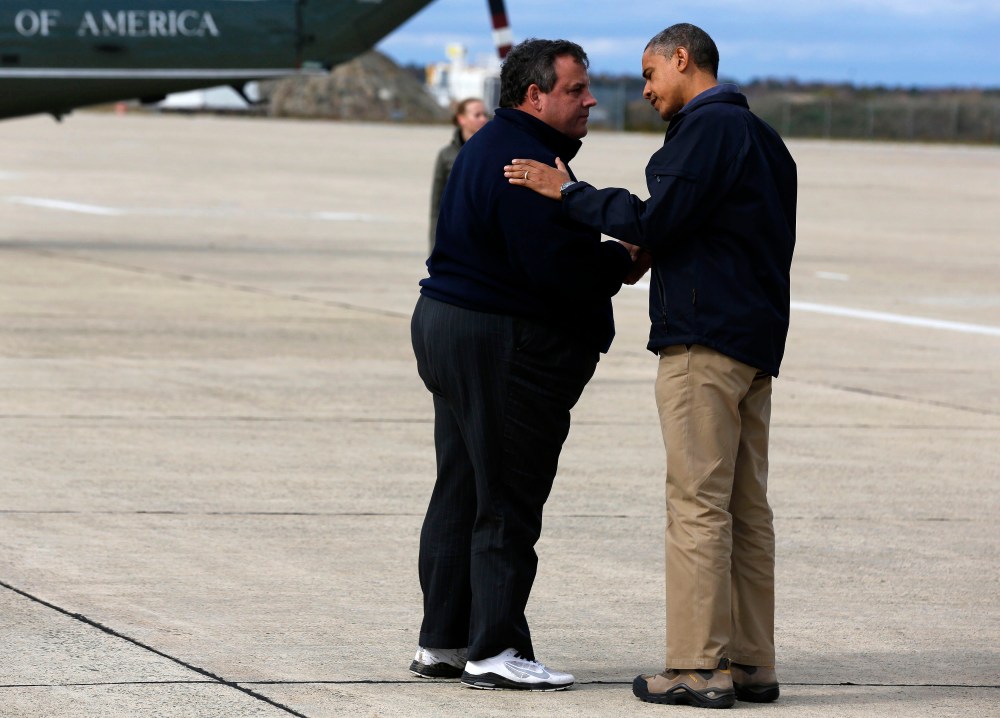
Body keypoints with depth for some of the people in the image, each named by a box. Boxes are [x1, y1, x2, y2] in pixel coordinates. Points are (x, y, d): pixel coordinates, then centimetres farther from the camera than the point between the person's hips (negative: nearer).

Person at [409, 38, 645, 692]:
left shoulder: (491, 147, 17)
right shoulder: (526, 161, -18)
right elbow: (556, 264, -25)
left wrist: (603, 259, 4)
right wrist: (621, 262, -9)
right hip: (505, 346, -11)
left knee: (462, 492, 14)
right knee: (507, 502, -6)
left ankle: (443, 642, 19)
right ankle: (495, 651, -3)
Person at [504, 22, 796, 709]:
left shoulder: (707, 128, -10)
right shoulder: (761, 137, 21)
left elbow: (654, 221, -16)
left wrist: (567, 190, -5)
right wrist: (644, 252, 21)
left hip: (704, 341, -10)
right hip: (756, 342, 10)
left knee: (698, 503, -9)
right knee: (747, 507, 9)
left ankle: (698, 669, -10)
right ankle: (751, 663, 9)